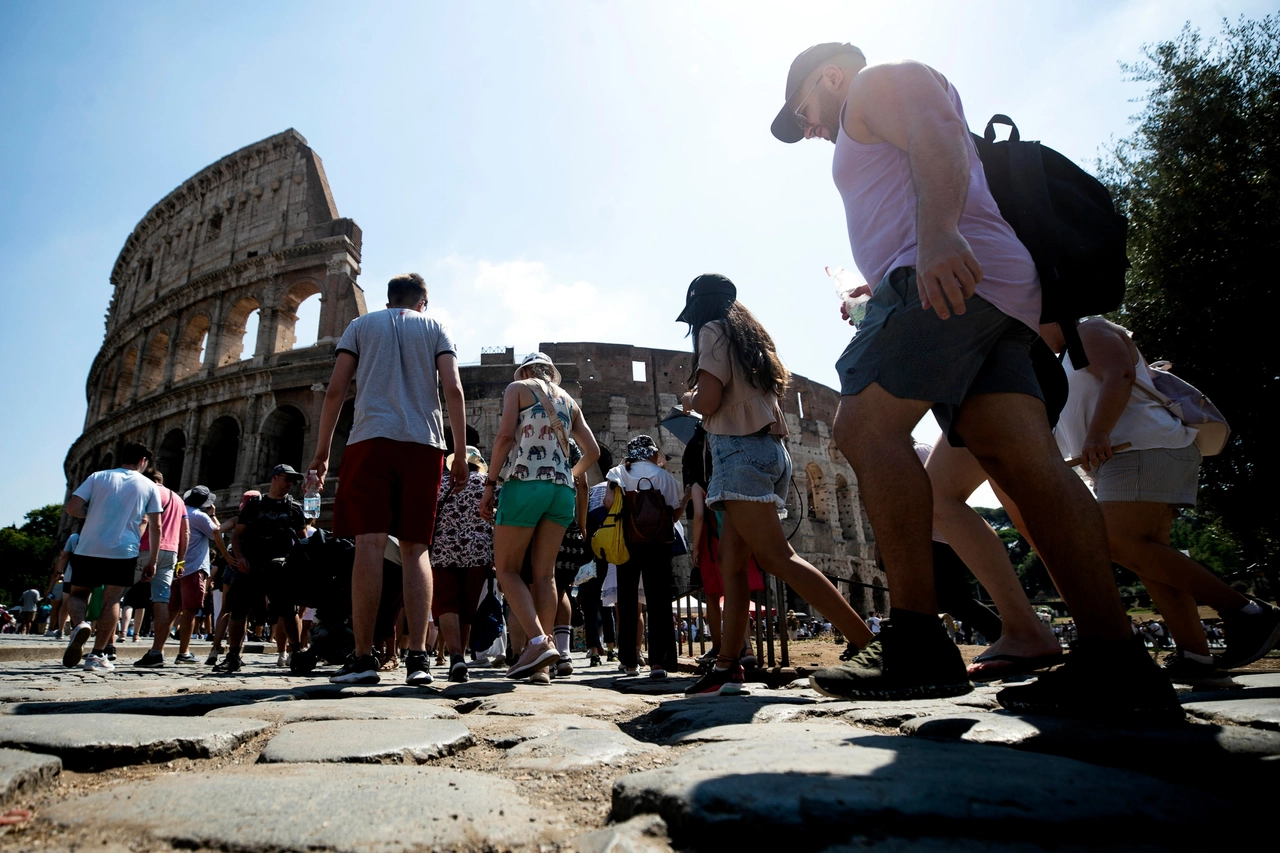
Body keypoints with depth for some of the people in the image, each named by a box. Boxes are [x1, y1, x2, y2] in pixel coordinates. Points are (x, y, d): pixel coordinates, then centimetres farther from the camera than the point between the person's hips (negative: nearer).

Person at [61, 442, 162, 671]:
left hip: (88, 549, 1)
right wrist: (152, 561, 9)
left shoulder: (98, 477, 7)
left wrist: (94, 514, 16)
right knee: (112, 600, 6)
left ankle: (79, 624, -12)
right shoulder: (149, 486, 5)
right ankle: (97, 655, 2)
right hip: (123, 552, -1)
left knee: (77, 594, 18)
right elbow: (155, 527, 3)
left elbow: (72, 508, -4)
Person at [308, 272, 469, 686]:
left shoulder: (362, 325, 18)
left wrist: (322, 451, 12)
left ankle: (363, 657, -6)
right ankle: (418, 658, -3)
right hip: (424, 443, 1)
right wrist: (461, 454, 4)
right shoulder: (435, 327, 18)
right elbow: (453, 390, 3)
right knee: (415, 549, 2)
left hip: (370, 439, -1)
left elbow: (335, 390, 8)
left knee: (369, 544, -4)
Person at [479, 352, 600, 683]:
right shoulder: (569, 401, 23)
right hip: (563, 490, 5)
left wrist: (490, 483, -1)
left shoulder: (518, 388, 10)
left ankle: (538, 642, -15)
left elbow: (505, 435, -4)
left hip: (525, 482, -5)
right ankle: (541, 664, 0)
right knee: (545, 573, 4)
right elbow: (592, 451, 19)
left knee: (507, 569, 2)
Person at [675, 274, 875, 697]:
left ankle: (868, 646, -20)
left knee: (778, 557, -15)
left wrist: (688, 398, 11)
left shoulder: (713, 331, 0)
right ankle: (727, 666, 8)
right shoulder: (751, 334, 24)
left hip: (740, 449, -10)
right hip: (771, 450, 10)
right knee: (731, 561, 7)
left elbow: (708, 401, -12)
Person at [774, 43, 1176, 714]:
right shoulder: (880, 133, 41)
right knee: (1024, 462, -6)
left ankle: (918, 645, -22)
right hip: (996, 294, 9)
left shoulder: (878, 80, 13)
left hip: (950, 272, -9)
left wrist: (939, 233, -27)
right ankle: (1117, 665, -12)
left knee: (866, 428, -18)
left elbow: (937, 126, -9)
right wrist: (874, 299, 32)